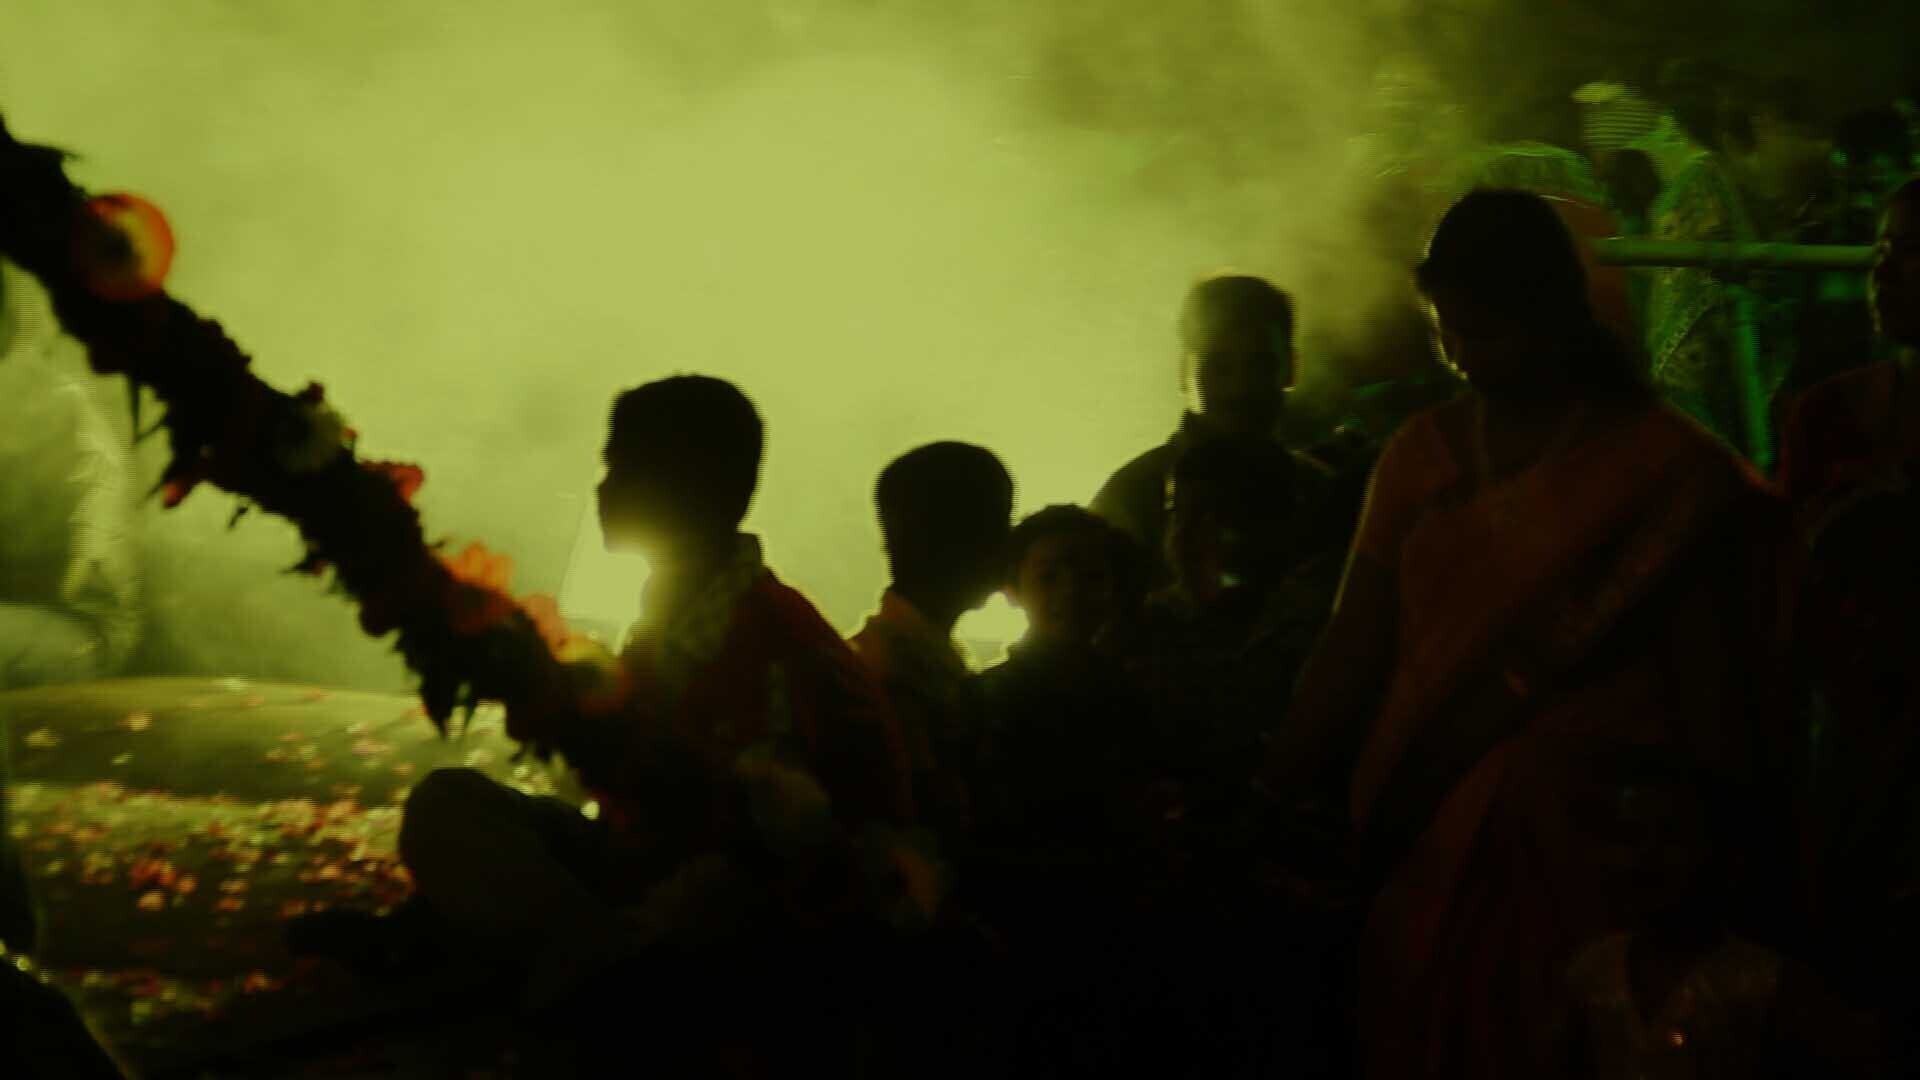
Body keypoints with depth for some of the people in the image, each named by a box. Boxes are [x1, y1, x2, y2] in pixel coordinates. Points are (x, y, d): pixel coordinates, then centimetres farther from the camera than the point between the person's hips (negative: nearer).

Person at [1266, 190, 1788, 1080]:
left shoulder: (1660, 464, -4)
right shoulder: (1422, 455, 9)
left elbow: (1708, 687, -4)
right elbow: (1353, 653, 5)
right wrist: (1266, 797, -5)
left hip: (1596, 863, -4)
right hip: (1433, 849, 4)